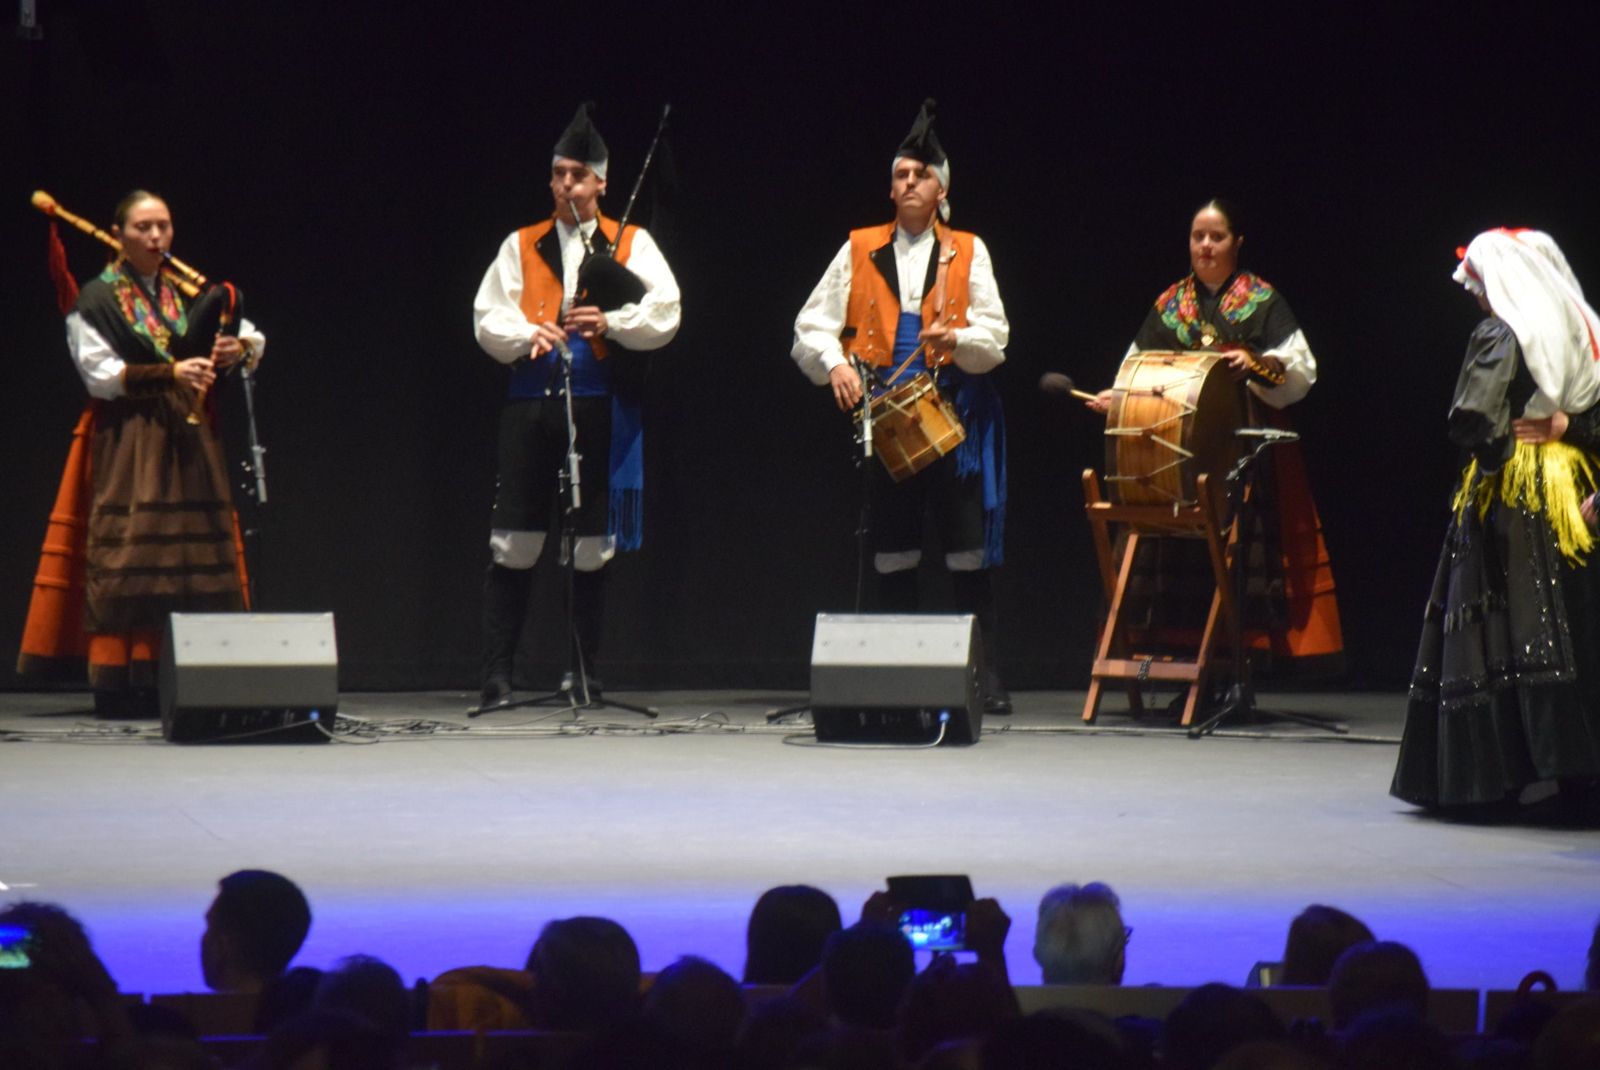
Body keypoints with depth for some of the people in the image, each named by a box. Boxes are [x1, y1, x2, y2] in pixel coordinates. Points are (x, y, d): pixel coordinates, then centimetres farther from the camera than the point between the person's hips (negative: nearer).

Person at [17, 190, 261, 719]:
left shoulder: (191, 293, 14)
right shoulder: (96, 301, 0)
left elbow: (254, 338, 13)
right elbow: (100, 372, -10)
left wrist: (238, 347, -10)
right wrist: (170, 373, -19)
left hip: (189, 439, 5)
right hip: (127, 443, -5)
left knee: (197, 555, 1)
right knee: (128, 565, -10)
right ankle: (121, 686, -11)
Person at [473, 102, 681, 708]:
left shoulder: (632, 245, 8)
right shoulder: (521, 247, 13)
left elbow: (664, 316, -4)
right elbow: (487, 319, 6)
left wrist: (611, 322, -20)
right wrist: (528, 334, -14)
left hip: (601, 408, -1)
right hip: (531, 402, 1)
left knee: (592, 545, 4)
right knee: (513, 544, -3)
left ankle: (584, 673, 12)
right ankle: (496, 674, -1)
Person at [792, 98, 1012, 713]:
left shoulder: (967, 253, 9)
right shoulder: (859, 251, 11)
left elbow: (995, 339, 4)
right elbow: (811, 326, 8)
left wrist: (956, 339, -17)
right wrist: (834, 363, -11)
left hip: (953, 414, -1)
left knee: (969, 550, -5)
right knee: (892, 552, 5)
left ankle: (986, 676, 0)